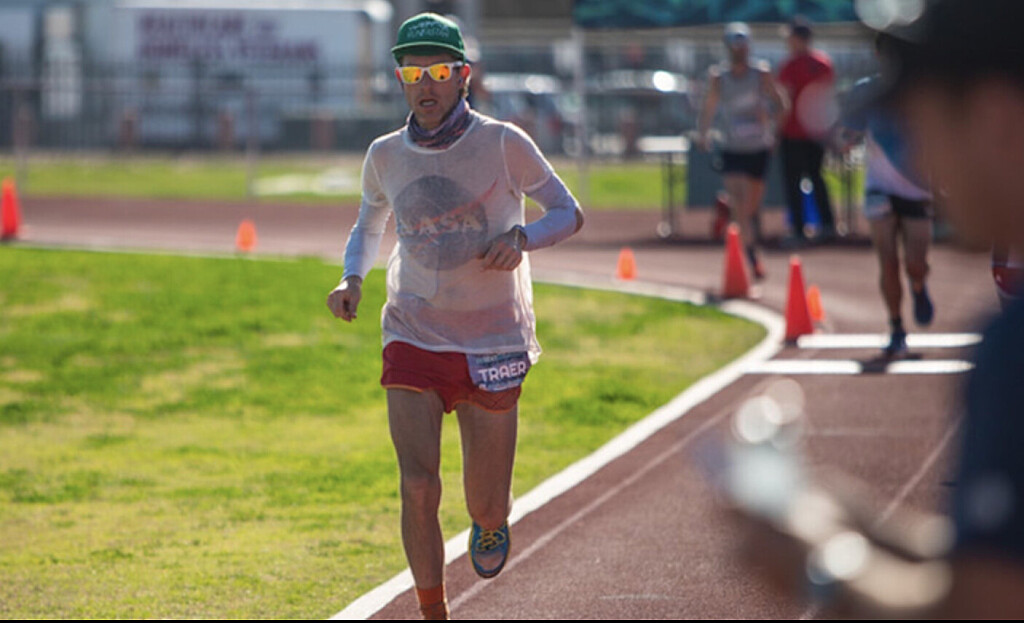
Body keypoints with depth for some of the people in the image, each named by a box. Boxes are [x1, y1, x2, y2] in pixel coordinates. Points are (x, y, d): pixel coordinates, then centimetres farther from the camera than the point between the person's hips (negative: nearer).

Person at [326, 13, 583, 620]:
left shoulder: (503, 144, -8)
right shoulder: (386, 155, 1)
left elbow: (569, 213, -2)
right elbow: (368, 228, 18)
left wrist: (521, 237, -22)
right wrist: (352, 279, -3)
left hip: (492, 346, -1)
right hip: (413, 341, 1)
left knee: (486, 505, 6)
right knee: (418, 488, -15)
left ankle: (491, 525, 44)